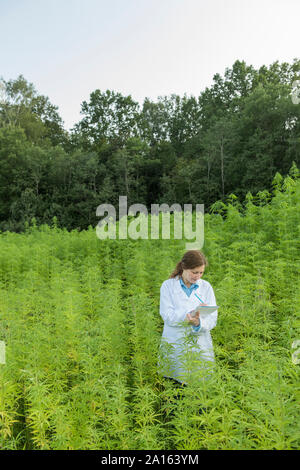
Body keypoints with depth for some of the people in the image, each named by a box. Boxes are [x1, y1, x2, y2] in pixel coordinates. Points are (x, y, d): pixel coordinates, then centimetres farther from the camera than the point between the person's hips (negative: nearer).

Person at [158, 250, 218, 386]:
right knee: (176, 385, 0)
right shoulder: (168, 285, -1)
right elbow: (167, 316, -12)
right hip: (175, 344, -1)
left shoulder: (206, 287, 5)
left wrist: (199, 323, -23)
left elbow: (212, 319, -3)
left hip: (201, 345, 2)